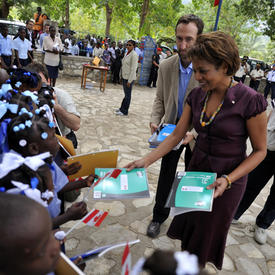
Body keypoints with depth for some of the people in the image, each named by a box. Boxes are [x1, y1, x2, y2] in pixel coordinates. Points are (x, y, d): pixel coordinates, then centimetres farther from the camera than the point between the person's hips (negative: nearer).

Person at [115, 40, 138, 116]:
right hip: (124, 76, 8)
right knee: (126, 93, 16)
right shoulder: (126, 53, 11)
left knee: (127, 95, 1)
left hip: (129, 77, -8)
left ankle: (124, 111, 9)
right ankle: (122, 108, 25)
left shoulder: (134, 55, -15)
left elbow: (133, 69, -18)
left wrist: (129, 80, -19)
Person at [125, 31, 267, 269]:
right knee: (186, 229, 21)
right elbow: (176, 136, -2)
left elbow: (260, 150, -11)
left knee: (206, 239, 15)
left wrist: (227, 180, -22)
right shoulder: (197, 95, -5)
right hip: (196, 171, 5)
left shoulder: (250, 101, -20)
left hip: (227, 181, -4)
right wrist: (146, 161, -11)